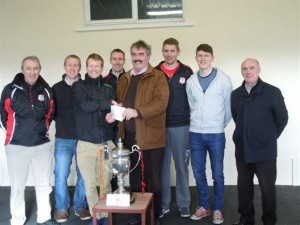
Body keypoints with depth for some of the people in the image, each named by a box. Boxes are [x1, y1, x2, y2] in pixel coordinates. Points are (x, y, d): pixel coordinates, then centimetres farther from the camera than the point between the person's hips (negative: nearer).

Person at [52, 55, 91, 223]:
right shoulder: (56, 88, 5)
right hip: (63, 139, 0)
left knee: (83, 175, 7)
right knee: (61, 175, 3)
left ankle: (81, 206, 24)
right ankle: (61, 208, 20)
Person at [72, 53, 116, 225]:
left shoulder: (109, 89, 11)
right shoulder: (79, 86, 3)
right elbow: (85, 105, -15)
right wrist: (108, 104, -14)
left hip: (106, 143, 2)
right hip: (86, 144, -2)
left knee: (106, 184, 8)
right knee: (90, 185, 3)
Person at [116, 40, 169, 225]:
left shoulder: (157, 77, -4)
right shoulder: (124, 79, 15)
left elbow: (161, 102, -17)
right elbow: (119, 101, 21)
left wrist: (137, 111, -26)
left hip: (151, 137, -5)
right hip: (129, 136, 6)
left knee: (153, 179, 5)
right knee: (134, 178, 16)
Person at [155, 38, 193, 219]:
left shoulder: (187, 72, 1)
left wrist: (193, 118, -1)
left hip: (182, 126, -1)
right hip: (160, 126, 1)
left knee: (182, 166, 8)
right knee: (162, 166, 8)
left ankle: (184, 204, 20)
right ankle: (163, 204, 20)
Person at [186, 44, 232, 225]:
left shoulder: (224, 79, -6)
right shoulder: (191, 81, 4)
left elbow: (229, 106, 0)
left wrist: (221, 125, 6)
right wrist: (199, 121, 11)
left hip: (216, 134, -3)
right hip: (195, 133, 3)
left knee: (217, 174, 5)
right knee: (198, 173, 10)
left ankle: (217, 209, 20)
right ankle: (203, 206, 26)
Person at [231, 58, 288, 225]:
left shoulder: (272, 92, -9)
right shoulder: (236, 94, 5)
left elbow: (282, 118, -1)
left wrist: (269, 138, 5)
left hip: (265, 151, -4)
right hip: (242, 151, 4)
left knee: (268, 189, 6)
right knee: (244, 187, 14)